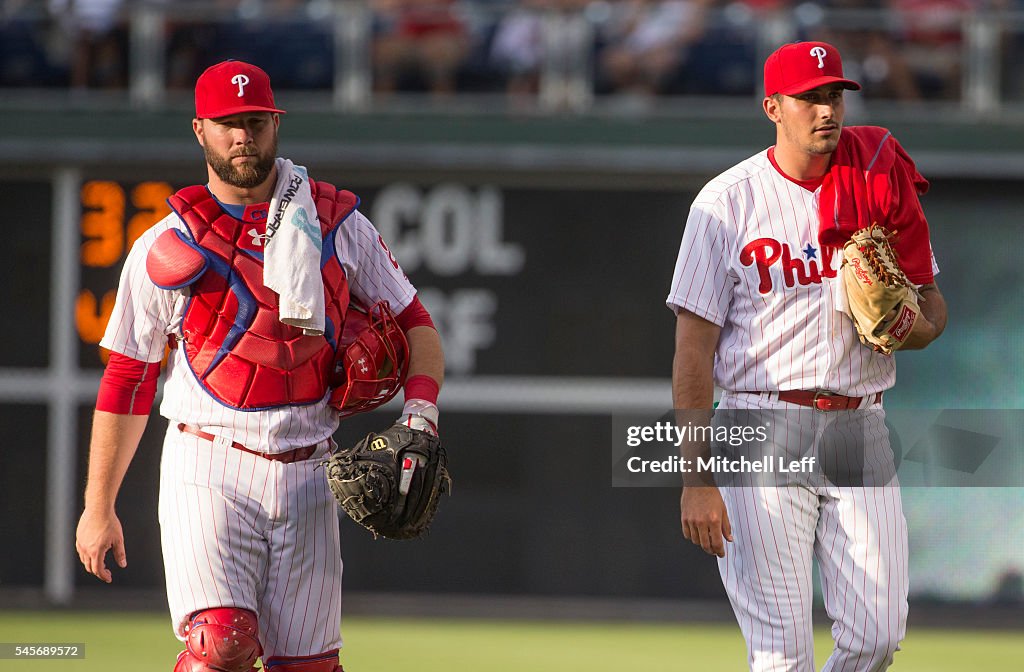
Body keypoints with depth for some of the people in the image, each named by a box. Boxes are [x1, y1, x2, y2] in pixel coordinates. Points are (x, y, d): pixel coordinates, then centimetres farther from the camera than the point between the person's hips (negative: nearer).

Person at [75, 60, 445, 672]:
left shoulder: (341, 225, 8)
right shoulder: (166, 247, 3)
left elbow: (416, 325, 12)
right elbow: (126, 380, 6)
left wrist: (421, 410, -8)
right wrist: (99, 507, 4)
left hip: (306, 476, 2)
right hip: (209, 471, -2)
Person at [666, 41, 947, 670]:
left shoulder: (880, 185, 6)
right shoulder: (728, 203, -4)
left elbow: (930, 299, 16)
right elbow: (694, 346, -6)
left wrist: (919, 327, -11)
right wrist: (697, 480, -14)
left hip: (861, 430, 3)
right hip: (763, 435, -3)